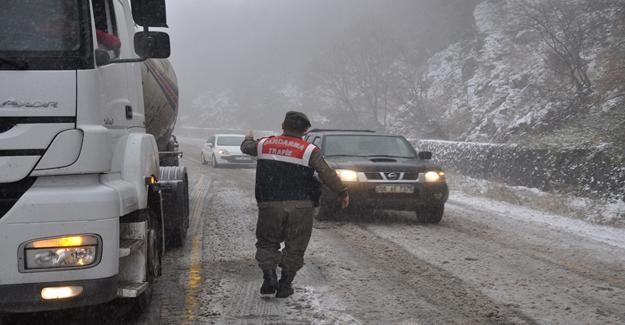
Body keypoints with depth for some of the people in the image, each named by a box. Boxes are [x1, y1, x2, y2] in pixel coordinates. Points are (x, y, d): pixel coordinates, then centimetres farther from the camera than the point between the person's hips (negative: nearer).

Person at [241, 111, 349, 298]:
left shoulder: (264, 144, 6)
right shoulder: (309, 151, -4)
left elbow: (246, 148, 26)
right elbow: (328, 175, -7)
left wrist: (249, 139, 48)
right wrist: (343, 193, 5)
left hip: (270, 205, 2)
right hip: (300, 206, -2)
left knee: (267, 243, 17)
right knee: (294, 247, 10)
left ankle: (269, 275, -1)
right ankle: (285, 285, 9)